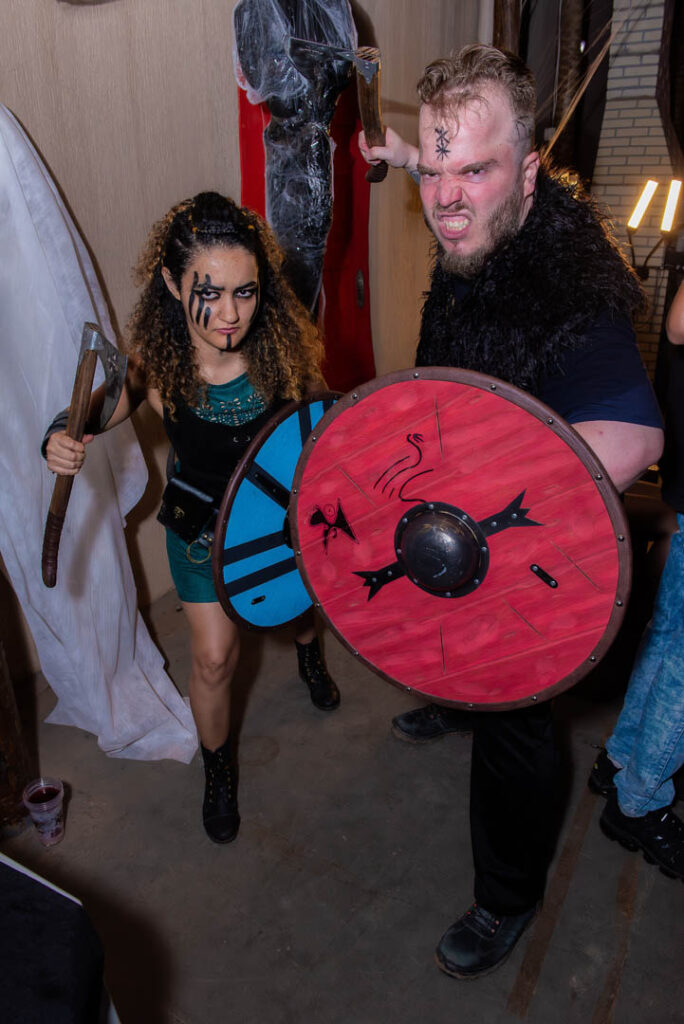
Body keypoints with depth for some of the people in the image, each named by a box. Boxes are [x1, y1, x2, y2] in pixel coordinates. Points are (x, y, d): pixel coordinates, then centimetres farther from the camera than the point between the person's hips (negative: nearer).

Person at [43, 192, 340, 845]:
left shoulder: (286, 345, -25)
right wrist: (62, 440, -33)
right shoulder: (153, 361, -26)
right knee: (214, 657, 3)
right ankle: (218, 769, 33)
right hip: (201, 523, -1)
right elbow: (97, 411, -11)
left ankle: (308, 654, 67)